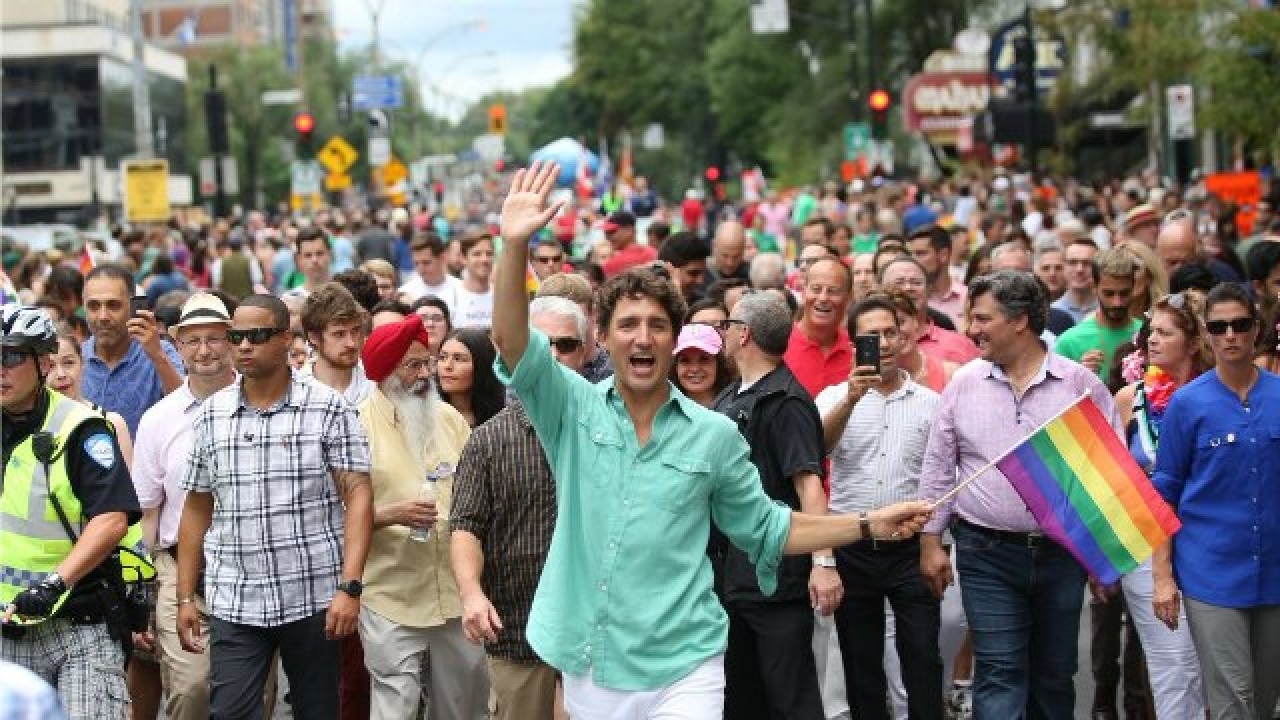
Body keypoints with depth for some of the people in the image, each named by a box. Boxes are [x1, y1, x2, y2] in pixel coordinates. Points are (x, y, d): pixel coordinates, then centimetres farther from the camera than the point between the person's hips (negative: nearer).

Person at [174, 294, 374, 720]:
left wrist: (350, 586, -16)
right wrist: (186, 597, 9)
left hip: (314, 599, -2)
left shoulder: (328, 409, -3)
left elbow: (357, 498, -6)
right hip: (233, 604, 2)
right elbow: (196, 509, 12)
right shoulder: (211, 416, 7)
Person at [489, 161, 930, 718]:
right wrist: (515, 244, -28)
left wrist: (869, 525, 4)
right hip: (588, 670, 1)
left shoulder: (714, 435, 2)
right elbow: (512, 344, -14)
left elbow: (765, 530, 12)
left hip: (681, 671, -1)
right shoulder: (574, 410, 0)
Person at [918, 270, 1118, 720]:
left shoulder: (1082, 384, -2)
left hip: (1062, 552, 0)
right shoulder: (964, 384, 2)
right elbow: (938, 468, 6)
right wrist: (931, 540, 2)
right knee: (999, 673, -5)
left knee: (1054, 675, 11)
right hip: (987, 553, 0)